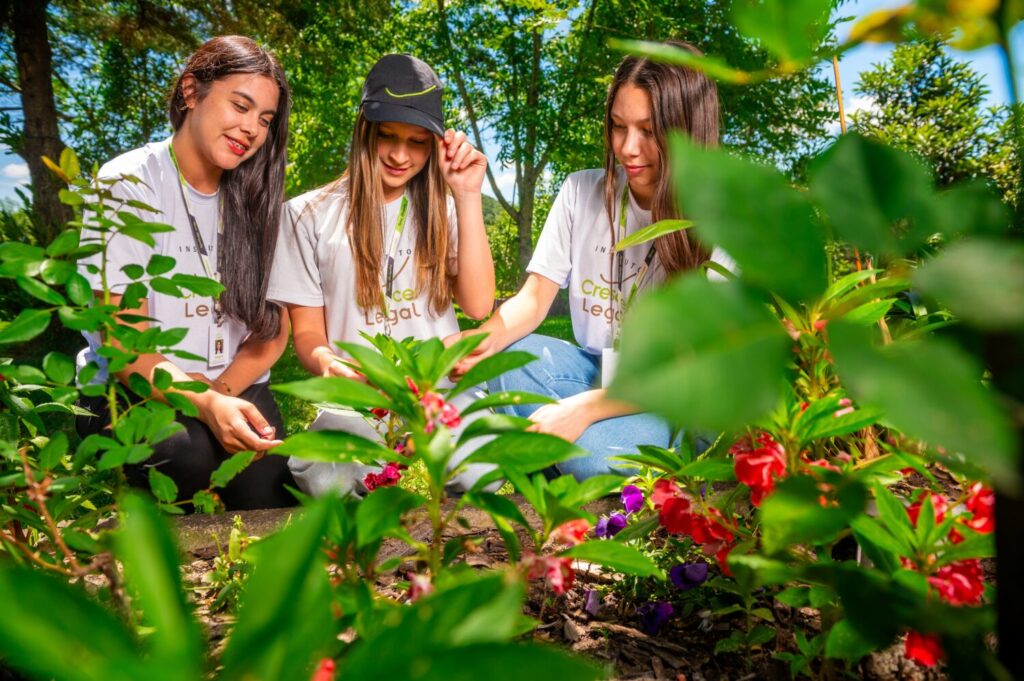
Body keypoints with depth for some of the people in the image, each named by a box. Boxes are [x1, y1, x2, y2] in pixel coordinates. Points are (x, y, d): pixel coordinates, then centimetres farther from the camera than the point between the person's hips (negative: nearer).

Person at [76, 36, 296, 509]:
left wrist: (223, 391, -14)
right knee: (188, 455, -33)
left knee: (267, 493, -26)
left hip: (236, 388, 3)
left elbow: (275, 327, 5)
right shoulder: (127, 183, -7)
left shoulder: (256, 196, 6)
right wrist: (204, 404, -32)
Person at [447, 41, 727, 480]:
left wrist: (588, 406, -30)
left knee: (594, 451, -35)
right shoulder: (582, 192, -2)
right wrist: (486, 337, -26)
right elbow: (534, 298, -2)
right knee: (500, 358, -22)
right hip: (598, 371, 5)